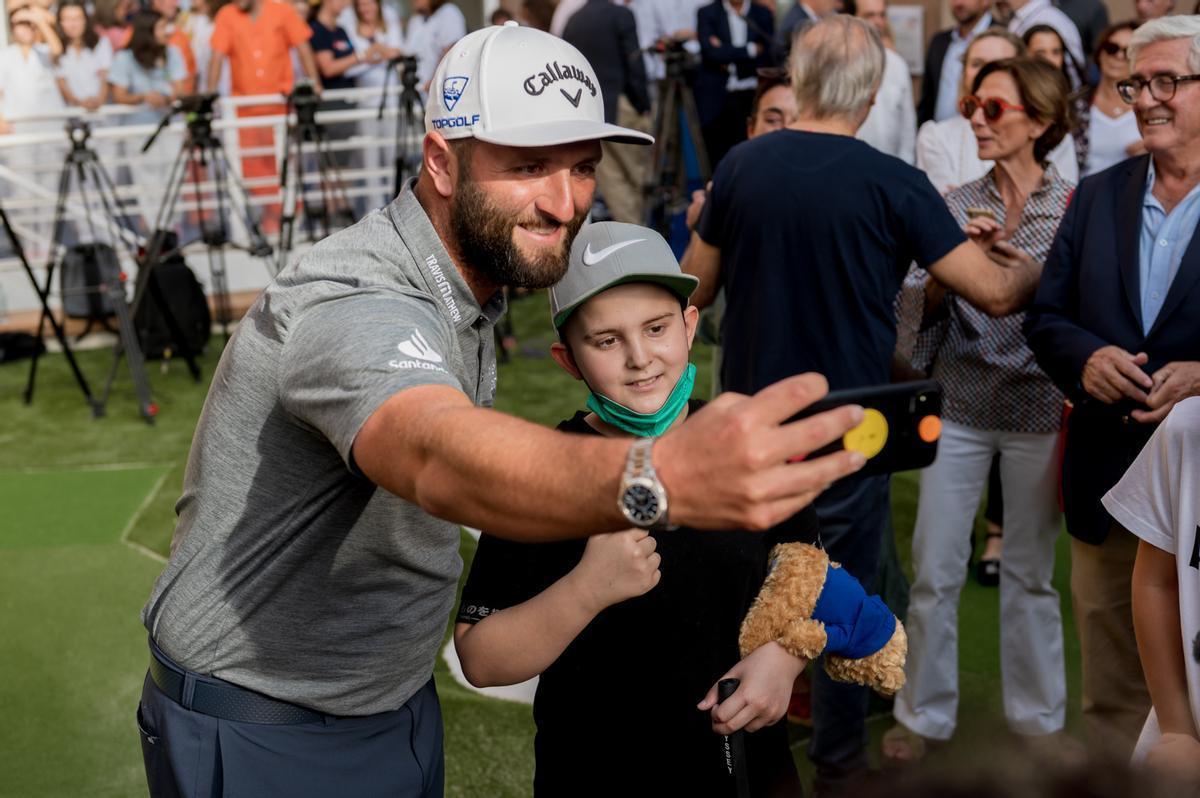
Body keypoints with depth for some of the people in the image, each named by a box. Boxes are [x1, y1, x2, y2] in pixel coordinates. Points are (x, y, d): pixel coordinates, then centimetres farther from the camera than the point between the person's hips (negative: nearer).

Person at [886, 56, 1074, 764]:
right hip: (960, 407, 2)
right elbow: (917, 311, 0)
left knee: (1030, 573, 10)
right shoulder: (953, 208, 2)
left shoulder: (1075, 208, -3)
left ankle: (1037, 719, 28)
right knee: (934, 572, 4)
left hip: (1039, 411, -2)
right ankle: (925, 714, 22)